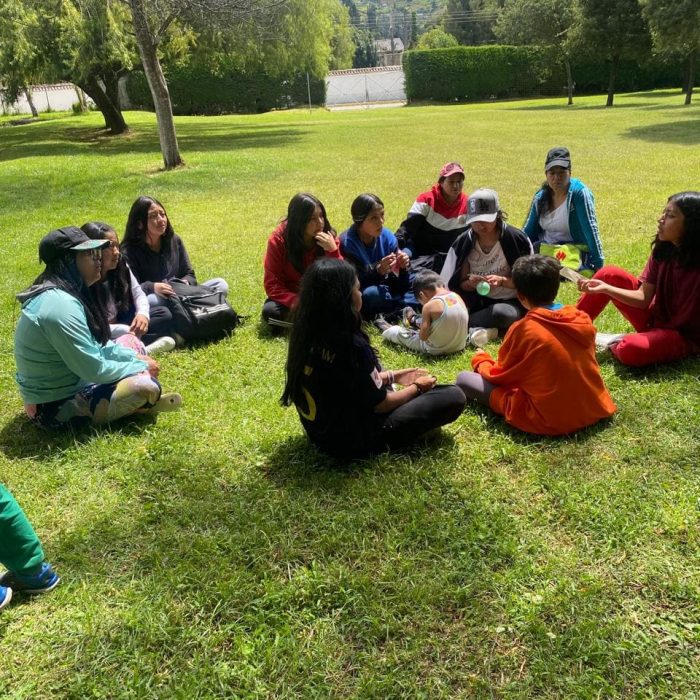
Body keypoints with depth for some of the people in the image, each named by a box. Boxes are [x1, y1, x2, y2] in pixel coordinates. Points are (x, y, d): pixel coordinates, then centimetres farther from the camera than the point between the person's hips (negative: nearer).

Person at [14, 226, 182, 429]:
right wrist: (141, 368, -11)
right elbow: (94, 370, -25)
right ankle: (139, 403, 7)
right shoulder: (60, 305, -28)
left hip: (66, 385, 11)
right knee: (146, 386, -25)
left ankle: (136, 402, -3)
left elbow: (95, 345, 13)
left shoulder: (59, 294, 5)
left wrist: (136, 358, 2)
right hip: (56, 407, -11)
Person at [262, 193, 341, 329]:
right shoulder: (278, 240, -17)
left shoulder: (328, 237, -13)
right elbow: (272, 284, -15)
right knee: (270, 311, -32)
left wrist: (333, 250, -30)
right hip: (291, 296, 0)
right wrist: (297, 302, -31)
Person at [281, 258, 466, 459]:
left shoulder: (305, 334, -5)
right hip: (353, 440, -8)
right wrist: (417, 387, 4)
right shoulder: (352, 345, -29)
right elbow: (380, 404, -14)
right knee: (454, 397, -7)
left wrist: (393, 376, 16)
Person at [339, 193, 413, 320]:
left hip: (385, 288, 5)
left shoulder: (387, 236, -8)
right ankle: (410, 305, -16)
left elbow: (398, 284, -5)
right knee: (370, 295, -37)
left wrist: (403, 267, -26)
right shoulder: (347, 243, -22)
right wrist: (378, 270, -39)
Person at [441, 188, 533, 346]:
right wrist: (469, 283, -26)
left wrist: (502, 280, -26)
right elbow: (460, 284, -1)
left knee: (500, 314, -39)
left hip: (510, 302, -3)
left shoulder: (516, 238, -11)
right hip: (479, 301, 3)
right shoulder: (464, 242, -3)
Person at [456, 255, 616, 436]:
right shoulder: (582, 319, 1)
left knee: (463, 379, -2)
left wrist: (480, 360, 22)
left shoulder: (523, 329, -14)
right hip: (594, 409, 6)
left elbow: (498, 376, 1)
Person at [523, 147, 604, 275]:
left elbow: (590, 229, -17)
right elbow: (528, 231, 14)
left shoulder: (579, 192, -11)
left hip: (573, 252, -5)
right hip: (543, 249, 5)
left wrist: (598, 265, -20)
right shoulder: (541, 196, 6)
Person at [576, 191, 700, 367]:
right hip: (655, 319, 6)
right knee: (609, 274, -4)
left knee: (630, 349, -37)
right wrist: (605, 288, -17)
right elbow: (644, 297, -6)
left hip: (685, 335, -6)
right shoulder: (662, 250, -5)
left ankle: (616, 344, 0)